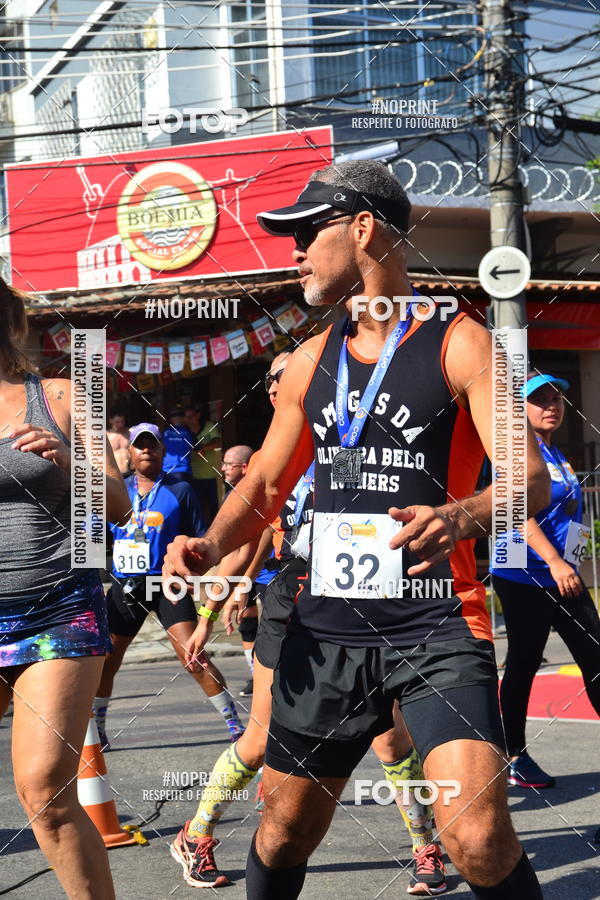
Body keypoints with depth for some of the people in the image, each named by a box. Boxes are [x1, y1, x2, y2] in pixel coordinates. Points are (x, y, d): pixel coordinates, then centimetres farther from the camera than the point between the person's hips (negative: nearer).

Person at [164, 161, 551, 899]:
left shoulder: (458, 343, -5)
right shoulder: (310, 361, 12)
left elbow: (531, 479, -13)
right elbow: (266, 484, 19)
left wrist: (461, 516, -35)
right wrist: (211, 546, -2)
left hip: (437, 626, -5)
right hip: (326, 629, 5)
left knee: (479, 840, -18)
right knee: (285, 829, 13)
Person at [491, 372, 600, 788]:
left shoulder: (556, 454, 17)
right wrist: (553, 561, -29)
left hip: (563, 576, 9)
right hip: (525, 577, -9)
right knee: (523, 663, -1)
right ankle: (515, 757, 9)